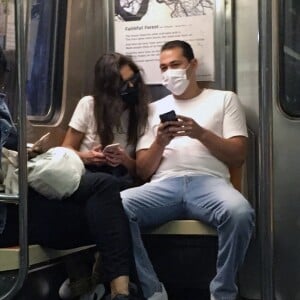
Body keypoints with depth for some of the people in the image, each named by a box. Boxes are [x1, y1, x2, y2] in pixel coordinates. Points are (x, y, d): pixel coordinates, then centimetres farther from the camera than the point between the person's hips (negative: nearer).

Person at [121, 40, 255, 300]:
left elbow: (238, 157, 7)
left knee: (240, 212, -37)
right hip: (163, 185, 2)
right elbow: (143, 171, 17)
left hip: (209, 181, -2)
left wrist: (201, 134, -7)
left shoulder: (224, 99, 18)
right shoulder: (154, 108, 24)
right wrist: (160, 143, -3)